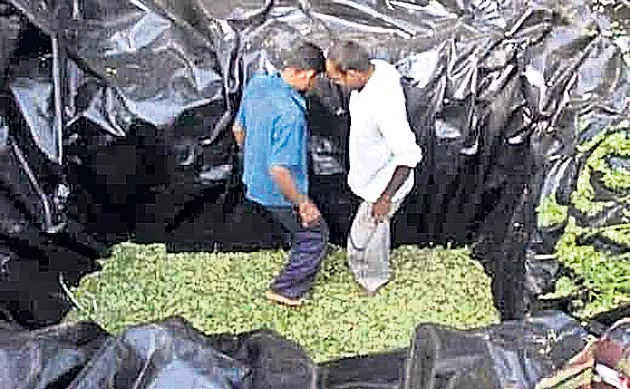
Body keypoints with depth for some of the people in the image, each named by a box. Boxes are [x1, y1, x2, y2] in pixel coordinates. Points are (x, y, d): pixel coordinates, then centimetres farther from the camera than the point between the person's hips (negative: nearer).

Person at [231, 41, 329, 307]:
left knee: (301, 231, 31)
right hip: (279, 194, -8)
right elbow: (279, 170, -33)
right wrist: (304, 204, -20)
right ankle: (286, 289, 28)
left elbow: (238, 129, 6)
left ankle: (301, 263, 52)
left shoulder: (256, 83, -7)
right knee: (315, 235, 16)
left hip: (254, 182, 8)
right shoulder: (290, 113, -33)